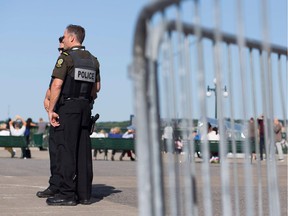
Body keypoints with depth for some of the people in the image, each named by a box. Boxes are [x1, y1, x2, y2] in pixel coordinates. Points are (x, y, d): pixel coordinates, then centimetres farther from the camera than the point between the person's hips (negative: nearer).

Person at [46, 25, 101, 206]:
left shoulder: (66, 57, -9)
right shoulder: (93, 60, 13)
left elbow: (57, 85, -16)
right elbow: (97, 87, 16)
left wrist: (51, 109, -13)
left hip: (67, 107, -7)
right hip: (85, 108, 7)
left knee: (66, 150, -6)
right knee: (83, 151, 6)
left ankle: (67, 194, -7)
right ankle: (84, 193, 8)